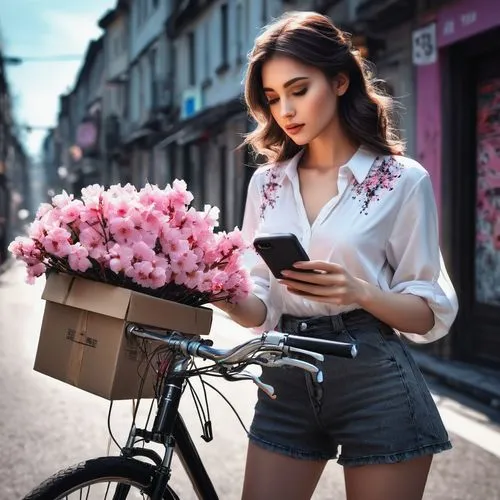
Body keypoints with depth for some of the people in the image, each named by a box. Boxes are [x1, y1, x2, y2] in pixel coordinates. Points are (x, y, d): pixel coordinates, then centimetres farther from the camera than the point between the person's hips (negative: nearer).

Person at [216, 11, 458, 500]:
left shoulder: (403, 180, -6)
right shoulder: (266, 182, 7)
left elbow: (432, 312, -4)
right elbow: (264, 307, 8)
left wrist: (359, 292, -23)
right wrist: (229, 299, -15)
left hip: (376, 384, -3)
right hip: (287, 384, 4)